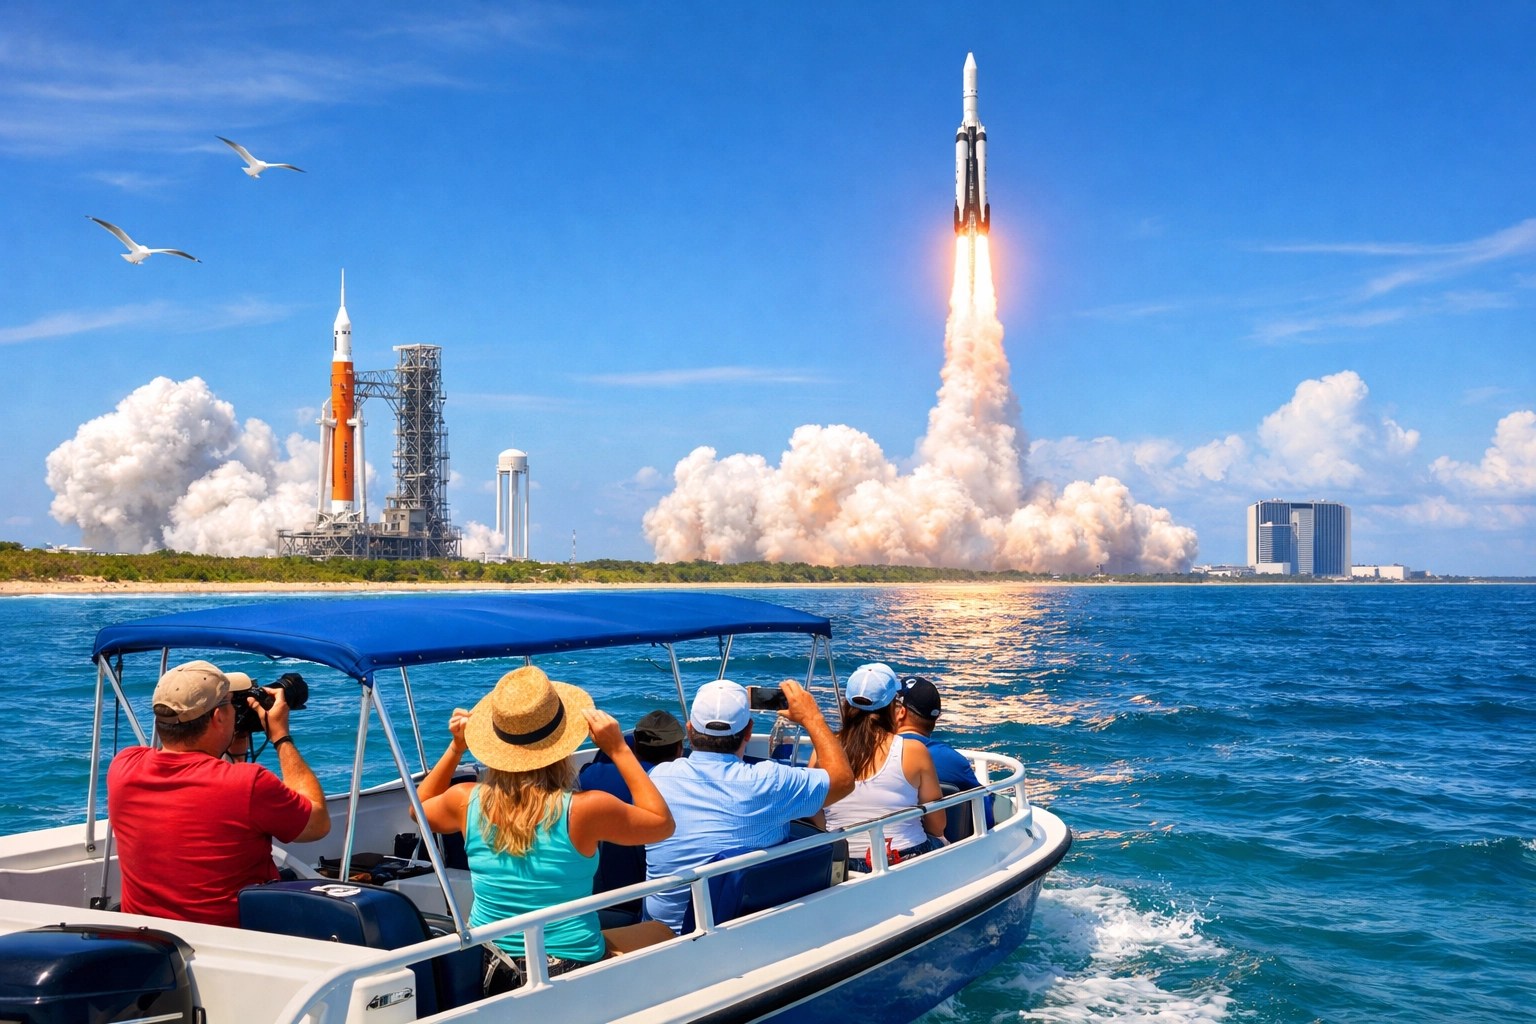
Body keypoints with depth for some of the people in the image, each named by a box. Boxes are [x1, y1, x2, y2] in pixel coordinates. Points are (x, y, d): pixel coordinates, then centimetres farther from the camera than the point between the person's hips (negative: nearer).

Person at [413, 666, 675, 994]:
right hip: (571, 976, -4)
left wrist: (455, 748, 8)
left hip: (485, 972, 5)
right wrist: (619, 749, -4)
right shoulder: (585, 810, -21)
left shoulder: (468, 802, -10)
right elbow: (663, 823, -2)